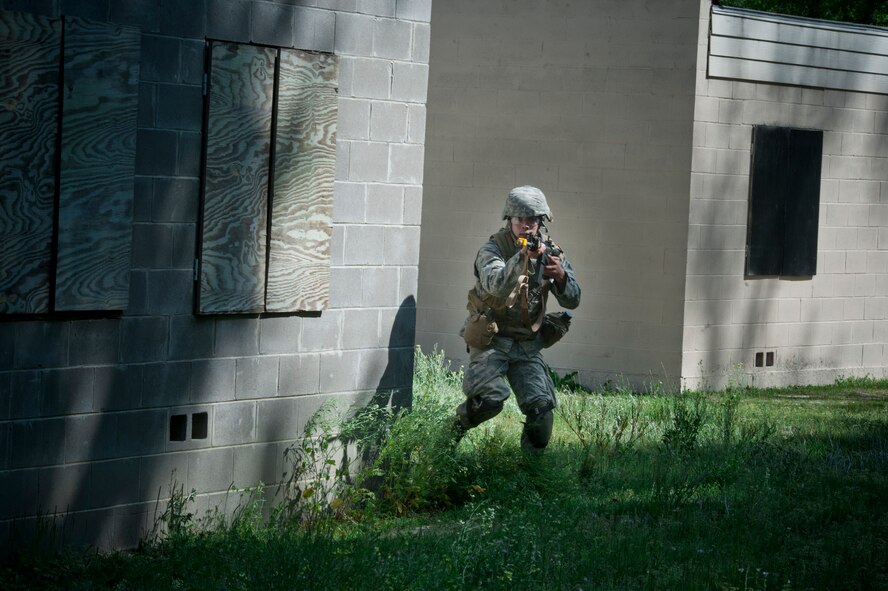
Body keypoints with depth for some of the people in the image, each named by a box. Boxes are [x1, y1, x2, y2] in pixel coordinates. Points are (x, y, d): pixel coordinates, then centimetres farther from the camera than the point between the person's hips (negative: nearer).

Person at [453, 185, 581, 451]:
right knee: (490, 399, -24)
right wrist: (523, 257, -45)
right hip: (491, 340, -4)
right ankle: (456, 425, 6)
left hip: (527, 345, 4)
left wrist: (561, 275, -22)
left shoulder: (549, 252, 4)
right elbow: (496, 285, -30)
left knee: (541, 407, -12)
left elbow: (572, 301, -1)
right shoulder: (493, 249, -9)